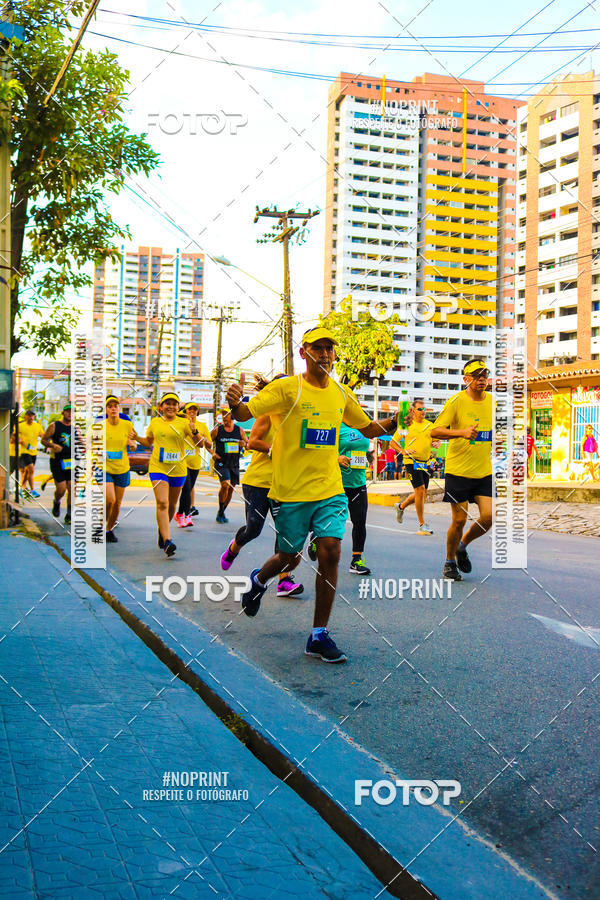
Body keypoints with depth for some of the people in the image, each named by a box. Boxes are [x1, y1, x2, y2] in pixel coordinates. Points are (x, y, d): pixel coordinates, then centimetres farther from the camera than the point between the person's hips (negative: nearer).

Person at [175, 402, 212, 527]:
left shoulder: (203, 426, 11)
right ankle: (187, 516, -14)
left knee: (188, 489, 9)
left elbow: (209, 446, 14)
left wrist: (205, 440, -10)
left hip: (195, 462, 4)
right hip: (181, 460, -4)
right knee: (186, 488, -16)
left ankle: (180, 514, 24)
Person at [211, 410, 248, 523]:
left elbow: (250, 445, 11)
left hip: (234, 464, 4)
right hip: (221, 463, -4)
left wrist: (245, 444, -12)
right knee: (225, 484, -22)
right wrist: (213, 453, -8)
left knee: (231, 488, 7)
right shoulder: (217, 430, -2)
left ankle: (222, 512, 25)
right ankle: (220, 512, -8)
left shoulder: (240, 431, 4)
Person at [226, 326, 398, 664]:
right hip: (291, 491, -3)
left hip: (331, 490, 3)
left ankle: (319, 636, 2)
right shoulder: (287, 388, -7)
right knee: (290, 558, 9)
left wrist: (394, 423, 0)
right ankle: (258, 580, 46)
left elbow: (369, 428, 20)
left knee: (330, 553, -9)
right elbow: (246, 413, -14)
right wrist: (235, 403, -38)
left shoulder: (342, 393, 8)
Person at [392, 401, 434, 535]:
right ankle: (422, 524, -7)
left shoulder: (430, 425, 10)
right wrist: (404, 451, -12)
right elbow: (393, 442, 3)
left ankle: (401, 506, 38)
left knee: (422, 493, 10)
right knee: (420, 490, -14)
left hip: (426, 462, 6)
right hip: (412, 461, -5)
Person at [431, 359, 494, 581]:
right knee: (459, 519, -1)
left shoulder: (492, 401, 7)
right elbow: (434, 431, -15)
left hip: (485, 471, 5)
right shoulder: (456, 401, -9)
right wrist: (461, 432, -29)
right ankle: (450, 562, 22)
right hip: (458, 470, -5)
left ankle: (462, 546, 23)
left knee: (489, 517, -5)